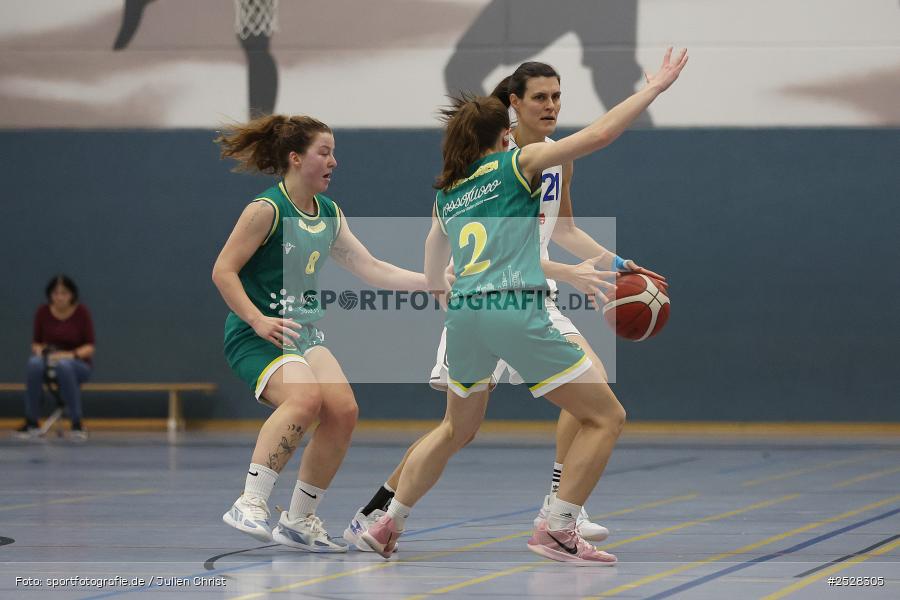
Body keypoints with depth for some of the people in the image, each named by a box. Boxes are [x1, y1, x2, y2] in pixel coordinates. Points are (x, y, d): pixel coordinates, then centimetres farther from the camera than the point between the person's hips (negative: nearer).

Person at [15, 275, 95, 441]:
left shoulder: (81, 312, -7)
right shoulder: (42, 312, -1)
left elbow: (89, 347, -7)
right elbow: (36, 342, 7)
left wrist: (70, 355, -26)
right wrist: (38, 350, -17)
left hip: (78, 364, -2)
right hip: (49, 360, 2)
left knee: (64, 365, -40)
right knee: (34, 363, -35)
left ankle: (77, 424, -31)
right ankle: (31, 423, -28)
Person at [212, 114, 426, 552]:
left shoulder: (329, 214, 11)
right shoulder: (267, 209, -12)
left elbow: (370, 269, 13)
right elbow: (223, 272, -13)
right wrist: (258, 320, -24)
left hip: (304, 332, 8)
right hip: (258, 335, -8)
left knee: (343, 410, -12)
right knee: (305, 397, -32)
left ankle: (299, 521, 0)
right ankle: (250, 504, -30)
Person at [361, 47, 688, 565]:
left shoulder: (446, 194, 21)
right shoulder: (516, 163, 6)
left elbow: (433, 277, 30)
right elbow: (599, 134, -1)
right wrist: (654, 88, 7)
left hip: (464, 314, 6)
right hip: (517, 311, -6)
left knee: (457, 430, 28)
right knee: (606, 416, 3)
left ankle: (387, 526, 27)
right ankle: (558, 531, -4)